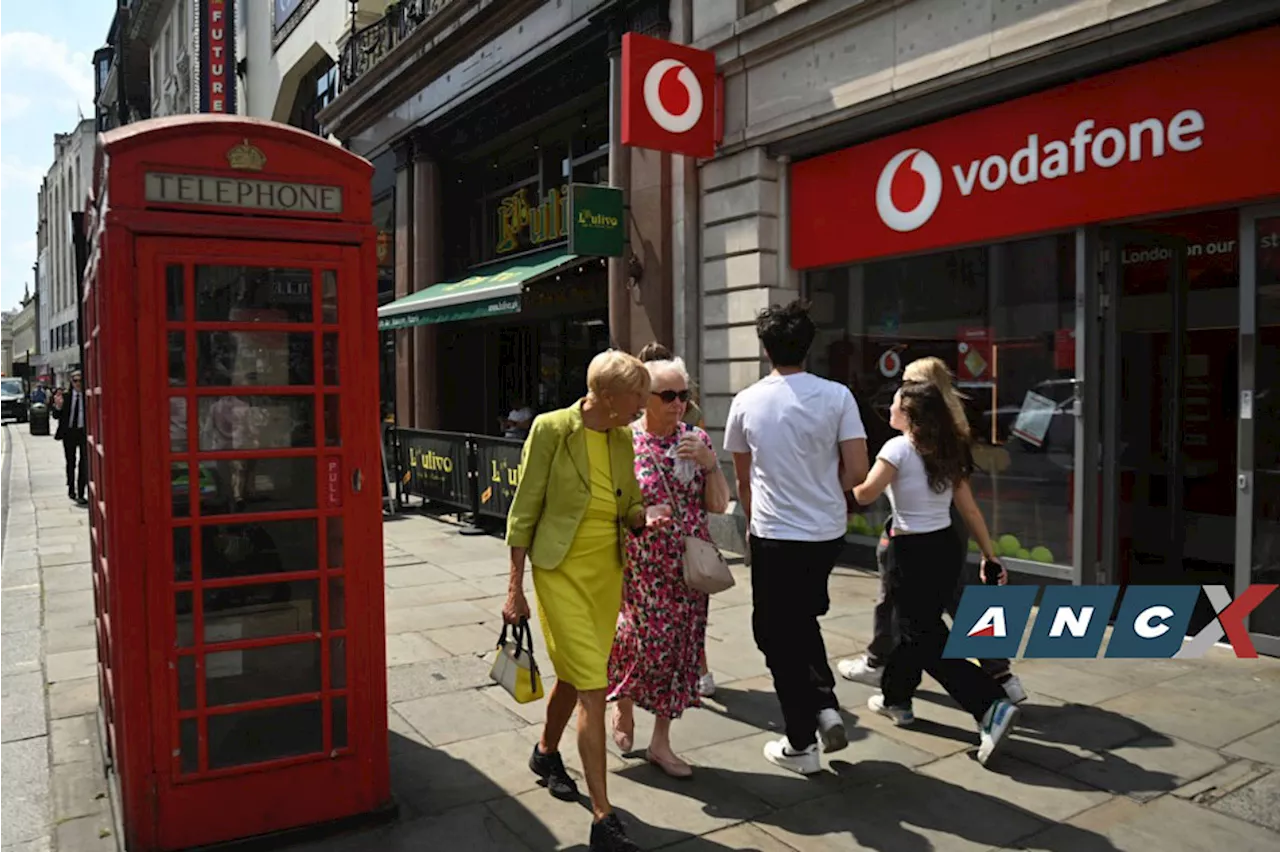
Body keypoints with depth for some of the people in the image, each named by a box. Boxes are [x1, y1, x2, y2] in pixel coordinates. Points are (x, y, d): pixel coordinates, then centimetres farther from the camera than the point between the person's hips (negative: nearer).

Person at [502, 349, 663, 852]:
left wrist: (644, 521, -11)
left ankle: (546, 753, 48)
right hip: (561, 571, -6)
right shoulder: (551, 429, -14)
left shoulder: (622, 438, 3)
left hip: (607, 572, 6)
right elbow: (524, 510, -11)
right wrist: (515, 588, -10)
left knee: (574, 676, 21)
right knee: (593, 689, -9)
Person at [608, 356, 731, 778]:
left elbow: (719, 505, 2)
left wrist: (710, 463, -12)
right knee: (644, 644, -2)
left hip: (689, 568, 4)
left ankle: (661, 742, 26)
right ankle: (623, 705, 33)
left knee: (680, 648, 9)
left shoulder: (696, 439, 3)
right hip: (640, 567, -4)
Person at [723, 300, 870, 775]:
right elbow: (857, 472, -9)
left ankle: (801, 745, 17)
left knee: (779, 635, 10)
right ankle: (826, 705, 15)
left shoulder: (746, 402, -4)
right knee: (803, 620, 27)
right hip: (827, 533, 3)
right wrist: (822, 490, 11)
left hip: (773, 537, -2)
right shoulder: (836, 396, -7)